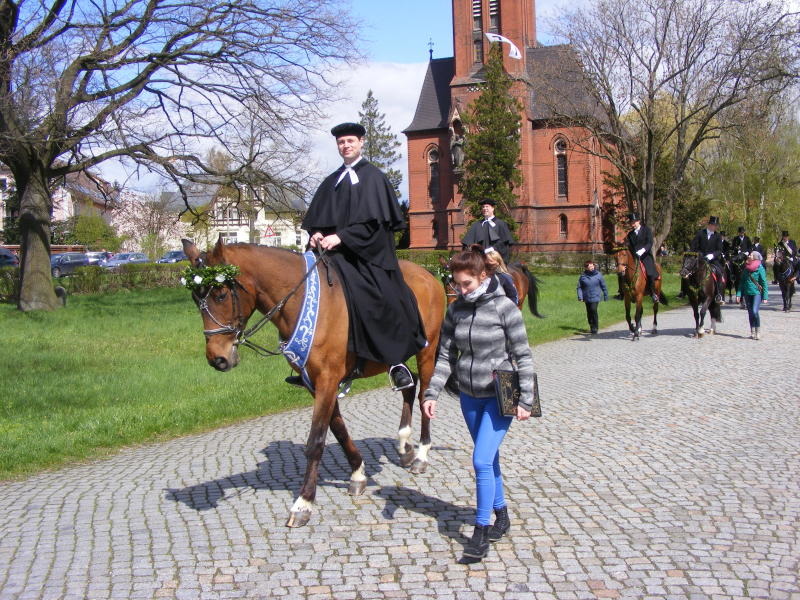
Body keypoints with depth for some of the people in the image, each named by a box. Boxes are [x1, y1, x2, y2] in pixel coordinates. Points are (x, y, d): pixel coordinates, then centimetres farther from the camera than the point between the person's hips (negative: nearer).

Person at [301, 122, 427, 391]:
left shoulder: (372, 176, 2)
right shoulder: (332, 181, 20)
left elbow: (372, 220, -10)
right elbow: (316, 217, 17)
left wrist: (341, 237, -19)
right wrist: (316, 233, -6)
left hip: (368, 254, -6)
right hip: (335, 251, 6)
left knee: (380, 300, -19)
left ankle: (397, 361, -9)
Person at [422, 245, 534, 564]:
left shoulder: (504, 307, -14)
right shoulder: (455, 310, 1)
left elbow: (523, 356, -11)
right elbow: (446, 357, 5)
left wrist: (525, 400, -14)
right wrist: (431, 394, -5)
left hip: (499, 397, -5)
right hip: (469, 397, 5)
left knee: (482, 461, -12)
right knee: (489, 459, 16)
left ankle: (481, 534, -3)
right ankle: (501, 517, 33)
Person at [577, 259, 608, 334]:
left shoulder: (598, 274, -4)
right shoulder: (583, 276, -3)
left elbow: (603, 286, 5)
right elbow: (579, 287, 0)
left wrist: (606, 296, 9)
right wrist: (580, 296, -12)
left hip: (595, 297, -3)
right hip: (587, 298, 3)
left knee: (593, 310, -19)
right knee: (589, 313, 12)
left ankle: (595, 328, -12)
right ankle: (591, 326, 32)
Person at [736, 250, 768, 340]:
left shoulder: (760, 268, -6)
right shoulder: (746, 268, 9)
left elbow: (764, 283, -6)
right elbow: (742, 281, 13)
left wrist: (765, 296, -10)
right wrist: (739, 294, 4)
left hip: (757, 293, -5)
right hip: (747, 293, 5)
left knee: (754, 311, -17)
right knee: (750, 313, 9)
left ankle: (758, 331, -7)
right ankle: (752, 332, 18)